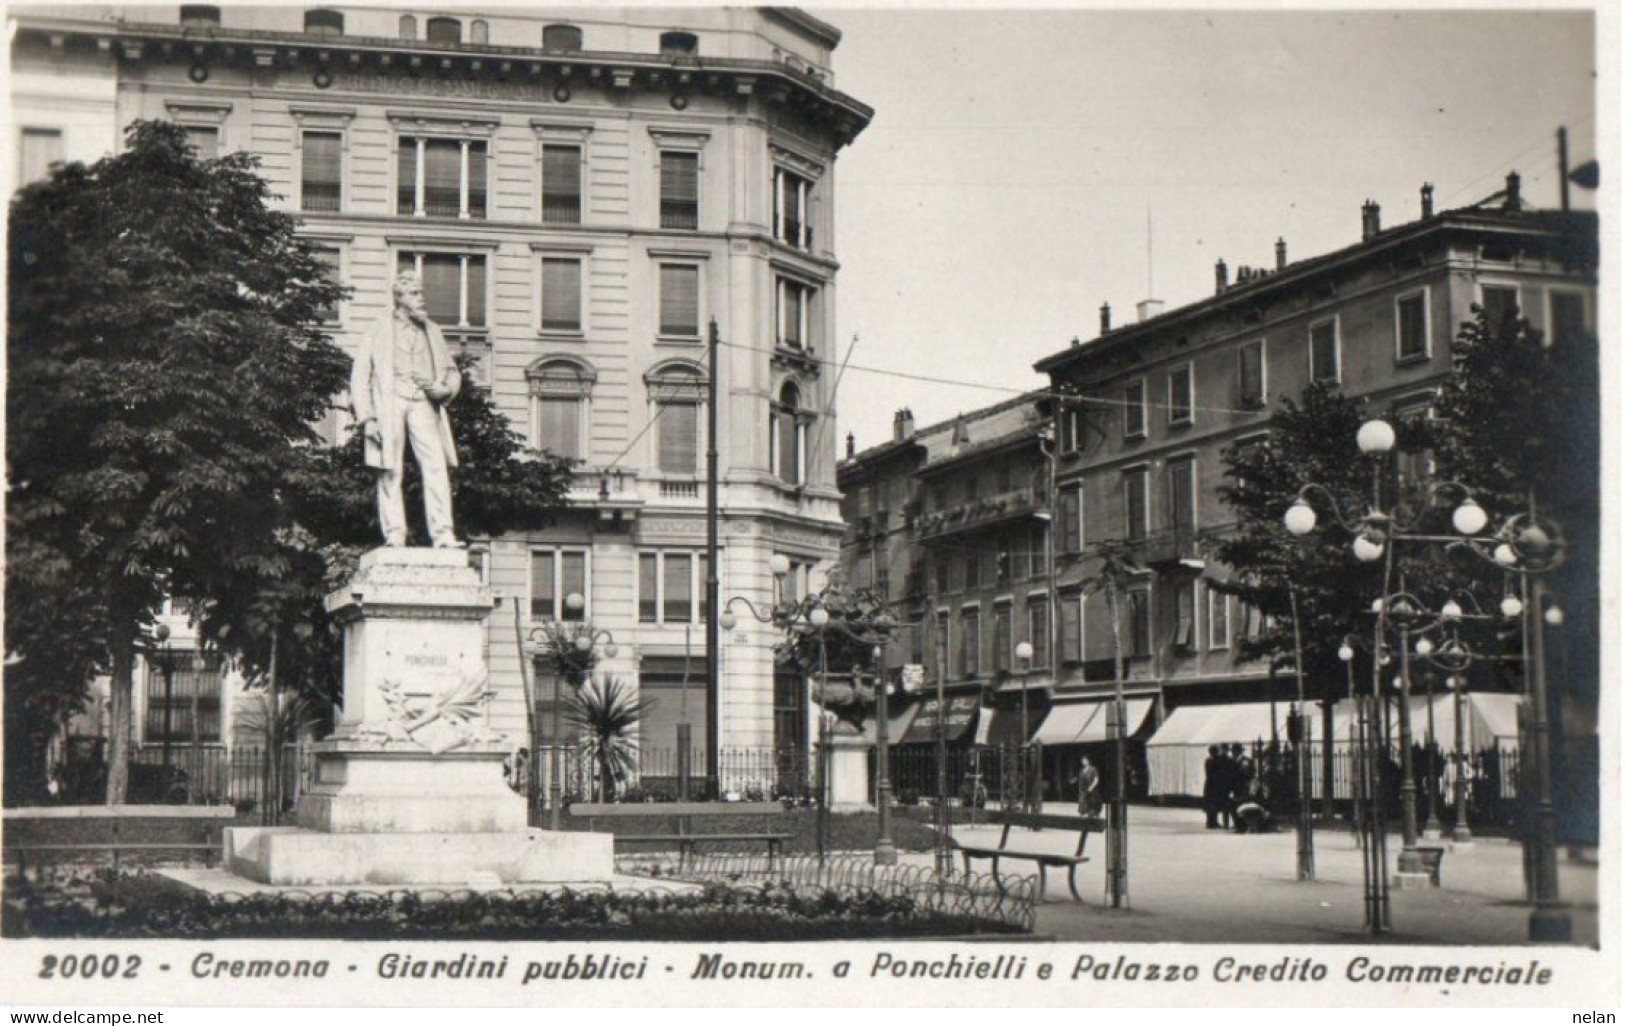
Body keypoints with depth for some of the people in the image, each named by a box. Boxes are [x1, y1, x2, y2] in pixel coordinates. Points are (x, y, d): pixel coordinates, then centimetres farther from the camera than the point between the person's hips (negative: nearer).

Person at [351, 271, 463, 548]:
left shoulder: (432, 331, 21)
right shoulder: (380, 332, 9)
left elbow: (452, 371, 27)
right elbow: (360, 377, 4)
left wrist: (445, 389, 3)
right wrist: (367, 418, -6)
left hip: (423, 404, 2)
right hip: (390, 402, -2)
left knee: (436, 466, -13)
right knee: (390, 472, -7)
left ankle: (443, 534, -18)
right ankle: (394, 534, -4)